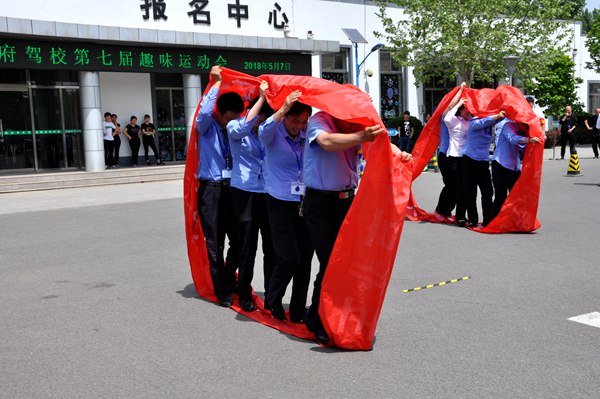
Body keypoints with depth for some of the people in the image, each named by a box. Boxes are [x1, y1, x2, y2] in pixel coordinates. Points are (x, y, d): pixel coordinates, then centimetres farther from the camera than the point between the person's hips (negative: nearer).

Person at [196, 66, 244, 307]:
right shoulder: (206, 126, -3)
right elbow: (204, 112, -24)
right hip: (211, 189, -4)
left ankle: (229, 281, 28)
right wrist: (217, 82, -17)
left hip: (232, 188, 4)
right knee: (215, 244, 3)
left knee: (238, 240, 7)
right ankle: (222, 291, 14)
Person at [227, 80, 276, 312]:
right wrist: (261, 97, -23)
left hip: (268, 193, 4)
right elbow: (242, 128, -25)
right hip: (245, 193, -3)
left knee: (271, 246, 6)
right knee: (247, 248, 3)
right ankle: (245, 296, 18)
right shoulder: (234, 127, -4)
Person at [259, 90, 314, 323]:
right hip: (281, 204, -4)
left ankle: (298, 312, 19)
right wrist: (283, 109, -42)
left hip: (305, 204, 4)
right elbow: (265, 130, -28)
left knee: (305, 259, 5)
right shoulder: (273, 134, -7)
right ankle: (272, 300, 20)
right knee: (289, 258, -8)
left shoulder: (307, 134, 3)